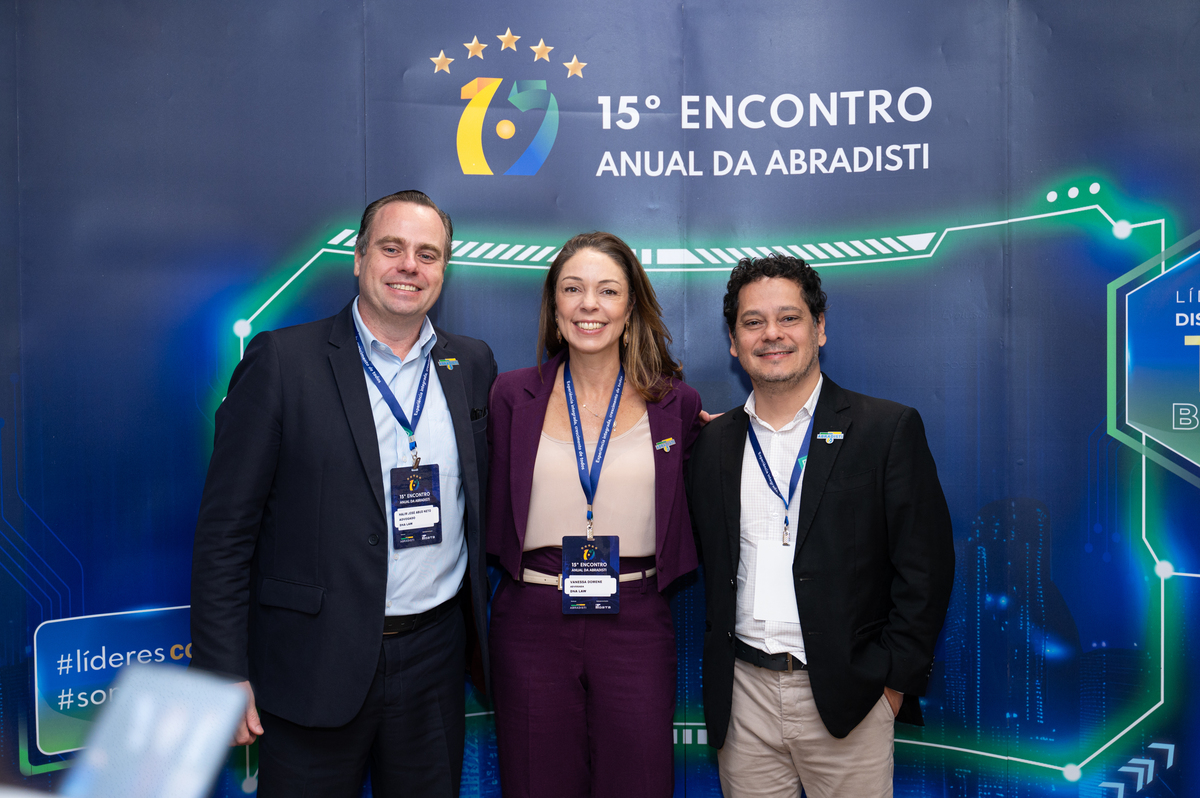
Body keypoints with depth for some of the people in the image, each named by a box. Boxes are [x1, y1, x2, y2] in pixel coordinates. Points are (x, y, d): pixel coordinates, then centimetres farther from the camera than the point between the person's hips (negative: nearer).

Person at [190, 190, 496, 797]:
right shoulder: (282, 360, -8)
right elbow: (225, 529, -8)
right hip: (316, 664, -3)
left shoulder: (472, 364, 5)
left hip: (434, 657, 4)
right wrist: (224, 671, -10)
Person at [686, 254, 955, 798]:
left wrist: (892, 681, -9)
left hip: (846, 700, -3)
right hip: (742, 698, 3)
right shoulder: (713, 444, 7)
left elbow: (924, 568, -6)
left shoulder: (888, 429, -4)